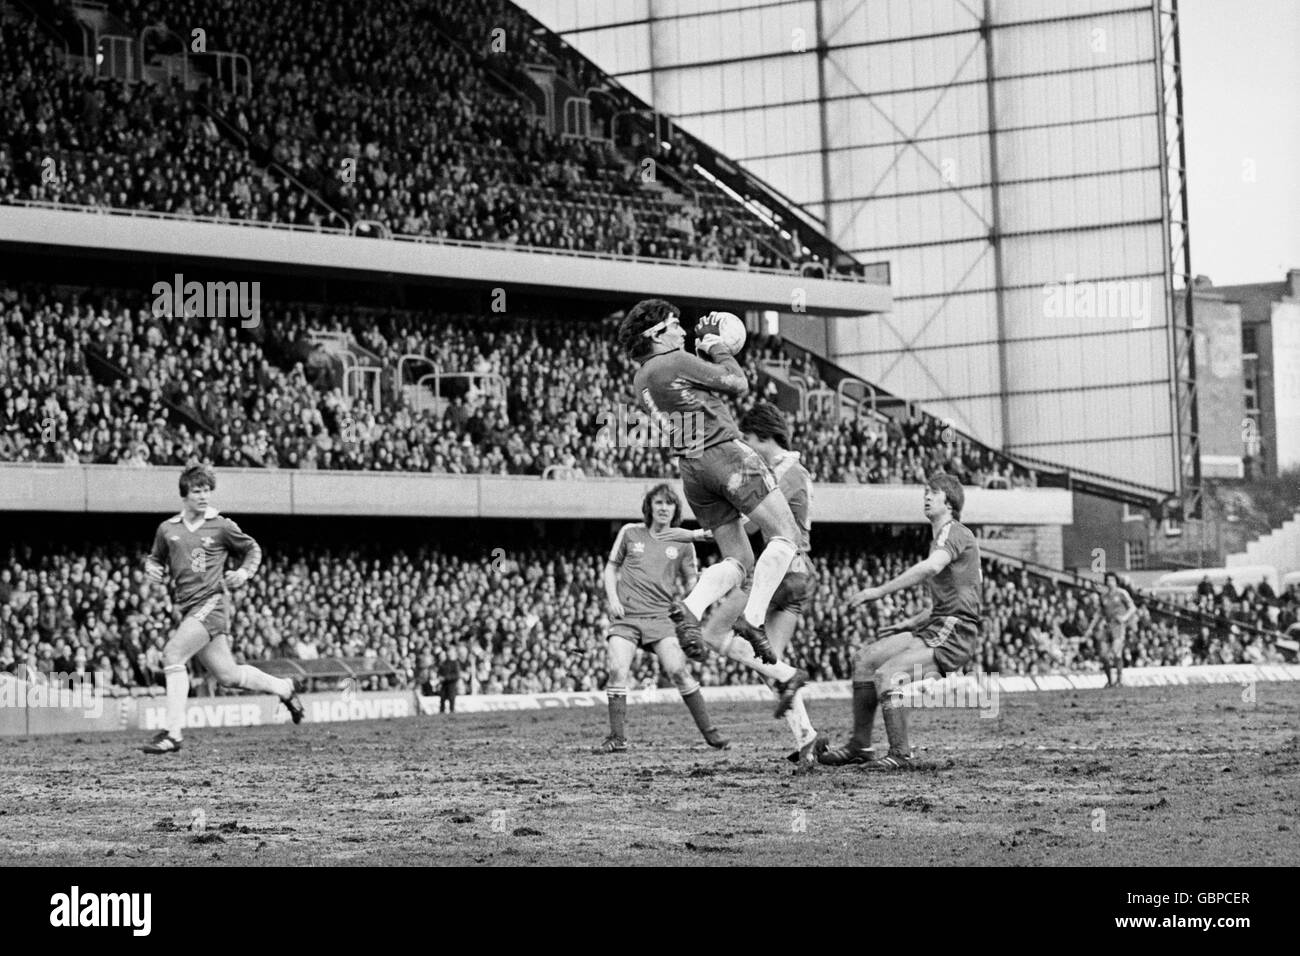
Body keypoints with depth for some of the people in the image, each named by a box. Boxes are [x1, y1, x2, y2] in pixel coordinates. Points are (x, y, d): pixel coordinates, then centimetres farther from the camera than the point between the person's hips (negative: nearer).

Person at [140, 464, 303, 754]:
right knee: (227, 675, 8)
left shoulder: (222, 527, 2)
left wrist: (244, 572, -2)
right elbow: (155, 558, 26)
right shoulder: (167, 529, 11)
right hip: (188, 608, 5)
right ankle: (283, 688, 33)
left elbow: (253, 550, 16)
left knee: (172, 654, -21)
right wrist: (152, 568, 3)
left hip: (212, 600, -5)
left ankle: (173, 732, -20)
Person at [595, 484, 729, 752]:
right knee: (617, 670, -17)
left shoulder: (682, 543, 8)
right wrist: (612, 598, 4)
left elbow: (691, 581, 15)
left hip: (660, 617, -1)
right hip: (625, 616, 1)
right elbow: (611, 567, 19)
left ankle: (709, 732, -6)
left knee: (677, 670, -17)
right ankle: (617, 737, -8)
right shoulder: (630, 533, 10)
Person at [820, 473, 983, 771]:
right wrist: (907, 624, 16)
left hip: (953, 635, -10)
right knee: (864, 661, 4)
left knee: (886, 675, -24)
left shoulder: (954, 532, -7)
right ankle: (859, 746, 7)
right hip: (936, 630, 10)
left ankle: (900, 755, -18)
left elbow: (930, 568, -29)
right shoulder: (939, 539, 25)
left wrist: (879, 591, -29)